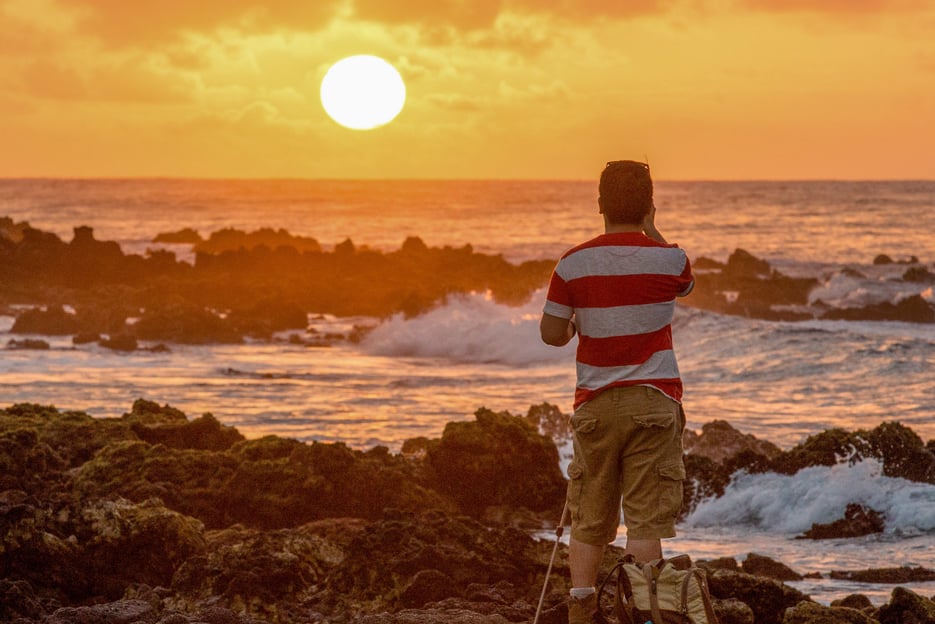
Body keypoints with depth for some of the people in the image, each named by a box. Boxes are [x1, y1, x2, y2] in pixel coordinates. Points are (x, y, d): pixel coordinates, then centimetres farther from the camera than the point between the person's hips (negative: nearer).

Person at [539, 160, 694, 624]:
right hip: (653, 402, -2)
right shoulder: (667, 259, -6)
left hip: (595, 405, 2)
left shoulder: (573, 264, -4)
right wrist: (652, 229, 21)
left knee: (588, 522, 10)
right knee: (646, 519, -2)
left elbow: (552, 334, 2)